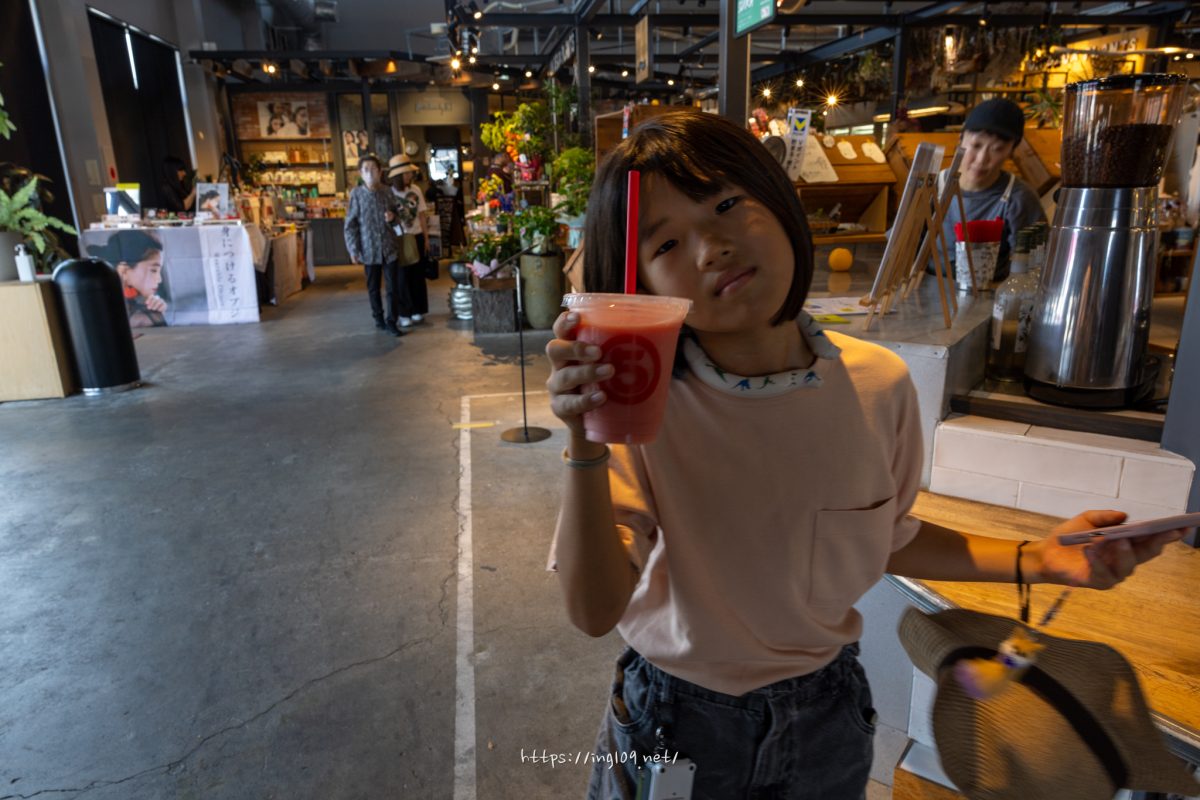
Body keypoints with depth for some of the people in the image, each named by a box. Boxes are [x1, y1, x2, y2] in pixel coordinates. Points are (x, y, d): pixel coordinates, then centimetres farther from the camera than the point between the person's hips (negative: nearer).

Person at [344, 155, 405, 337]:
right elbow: (350, 224, -3)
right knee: (373, 287, 11)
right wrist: (353, 249, -7)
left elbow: (395, 211, 17)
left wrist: (393, 216, -8)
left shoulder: (387, 191, 0)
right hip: (369, 249, -1)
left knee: (393, 286, 0)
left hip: (389, 247, 1)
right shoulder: (357, 194, -5)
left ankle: (391, 322, 9)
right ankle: (378, 318, 26)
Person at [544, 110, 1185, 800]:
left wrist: (1037, 559, -5)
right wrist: (586, 446, -40)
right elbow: (594, 611, -28)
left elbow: (882, 537, 3)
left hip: (826, 714, 3)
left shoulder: (879, 385, -14)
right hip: (674, 718, -2)